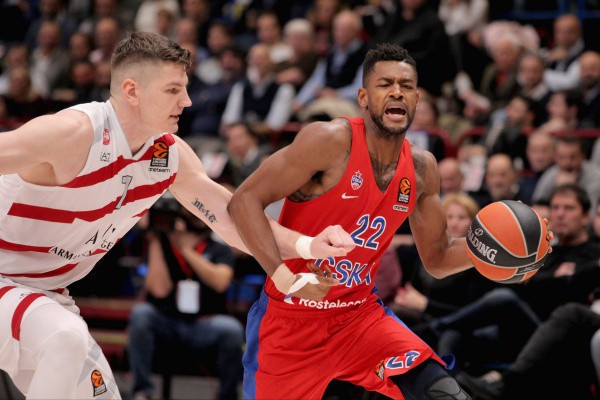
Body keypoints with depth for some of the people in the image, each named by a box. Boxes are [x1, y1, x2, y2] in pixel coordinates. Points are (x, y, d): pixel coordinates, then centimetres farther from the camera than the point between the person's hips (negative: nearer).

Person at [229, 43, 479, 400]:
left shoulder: (422, 169, 1)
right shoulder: (332, 141, -17)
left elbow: (436, 259, 13)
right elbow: (245, 201, -20)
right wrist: (285, 277, -32)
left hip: (362, 314, 4)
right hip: (291, 317, -4)